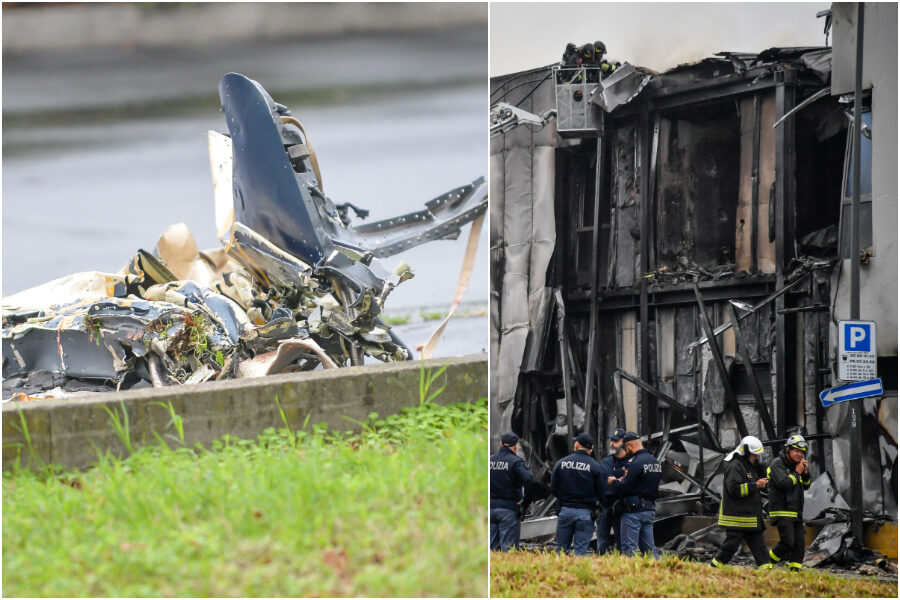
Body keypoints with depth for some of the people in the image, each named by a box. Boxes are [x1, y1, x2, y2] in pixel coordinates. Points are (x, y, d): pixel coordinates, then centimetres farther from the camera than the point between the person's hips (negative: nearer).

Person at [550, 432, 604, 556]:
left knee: (561, 549, 9)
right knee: (580, 550, 1)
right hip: (585, 512, -2)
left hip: (565, 509, 2)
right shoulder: (595, 466, -7)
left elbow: (553, 489, 3)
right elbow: (601, 491, -3)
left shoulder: (560, 463, -1)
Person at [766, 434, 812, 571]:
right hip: (782, 512, -8)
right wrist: (797, 472, -10)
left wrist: (805, 473, 2)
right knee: (787, 542, -16)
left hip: (796, 513, 8)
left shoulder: (795, 465, 17)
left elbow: (806, 486, 19)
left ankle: (795, 570, 1)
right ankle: (768, 563, 2)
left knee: (800, 542, -1)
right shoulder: (777, 464, -8)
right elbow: (784, 483, -23)